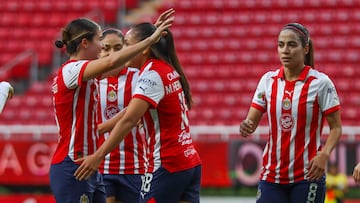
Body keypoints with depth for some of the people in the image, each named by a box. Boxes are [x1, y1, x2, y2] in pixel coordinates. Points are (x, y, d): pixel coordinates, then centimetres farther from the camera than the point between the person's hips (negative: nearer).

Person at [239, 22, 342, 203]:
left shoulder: (321, 82, -7)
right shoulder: (268, 80, 4)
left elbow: (336, 127, -4)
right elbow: (252, 121, 3)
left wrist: (324, 155, -21)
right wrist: (247, 127, -21)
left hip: (308, 175, -3)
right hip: (271, 174, 3)